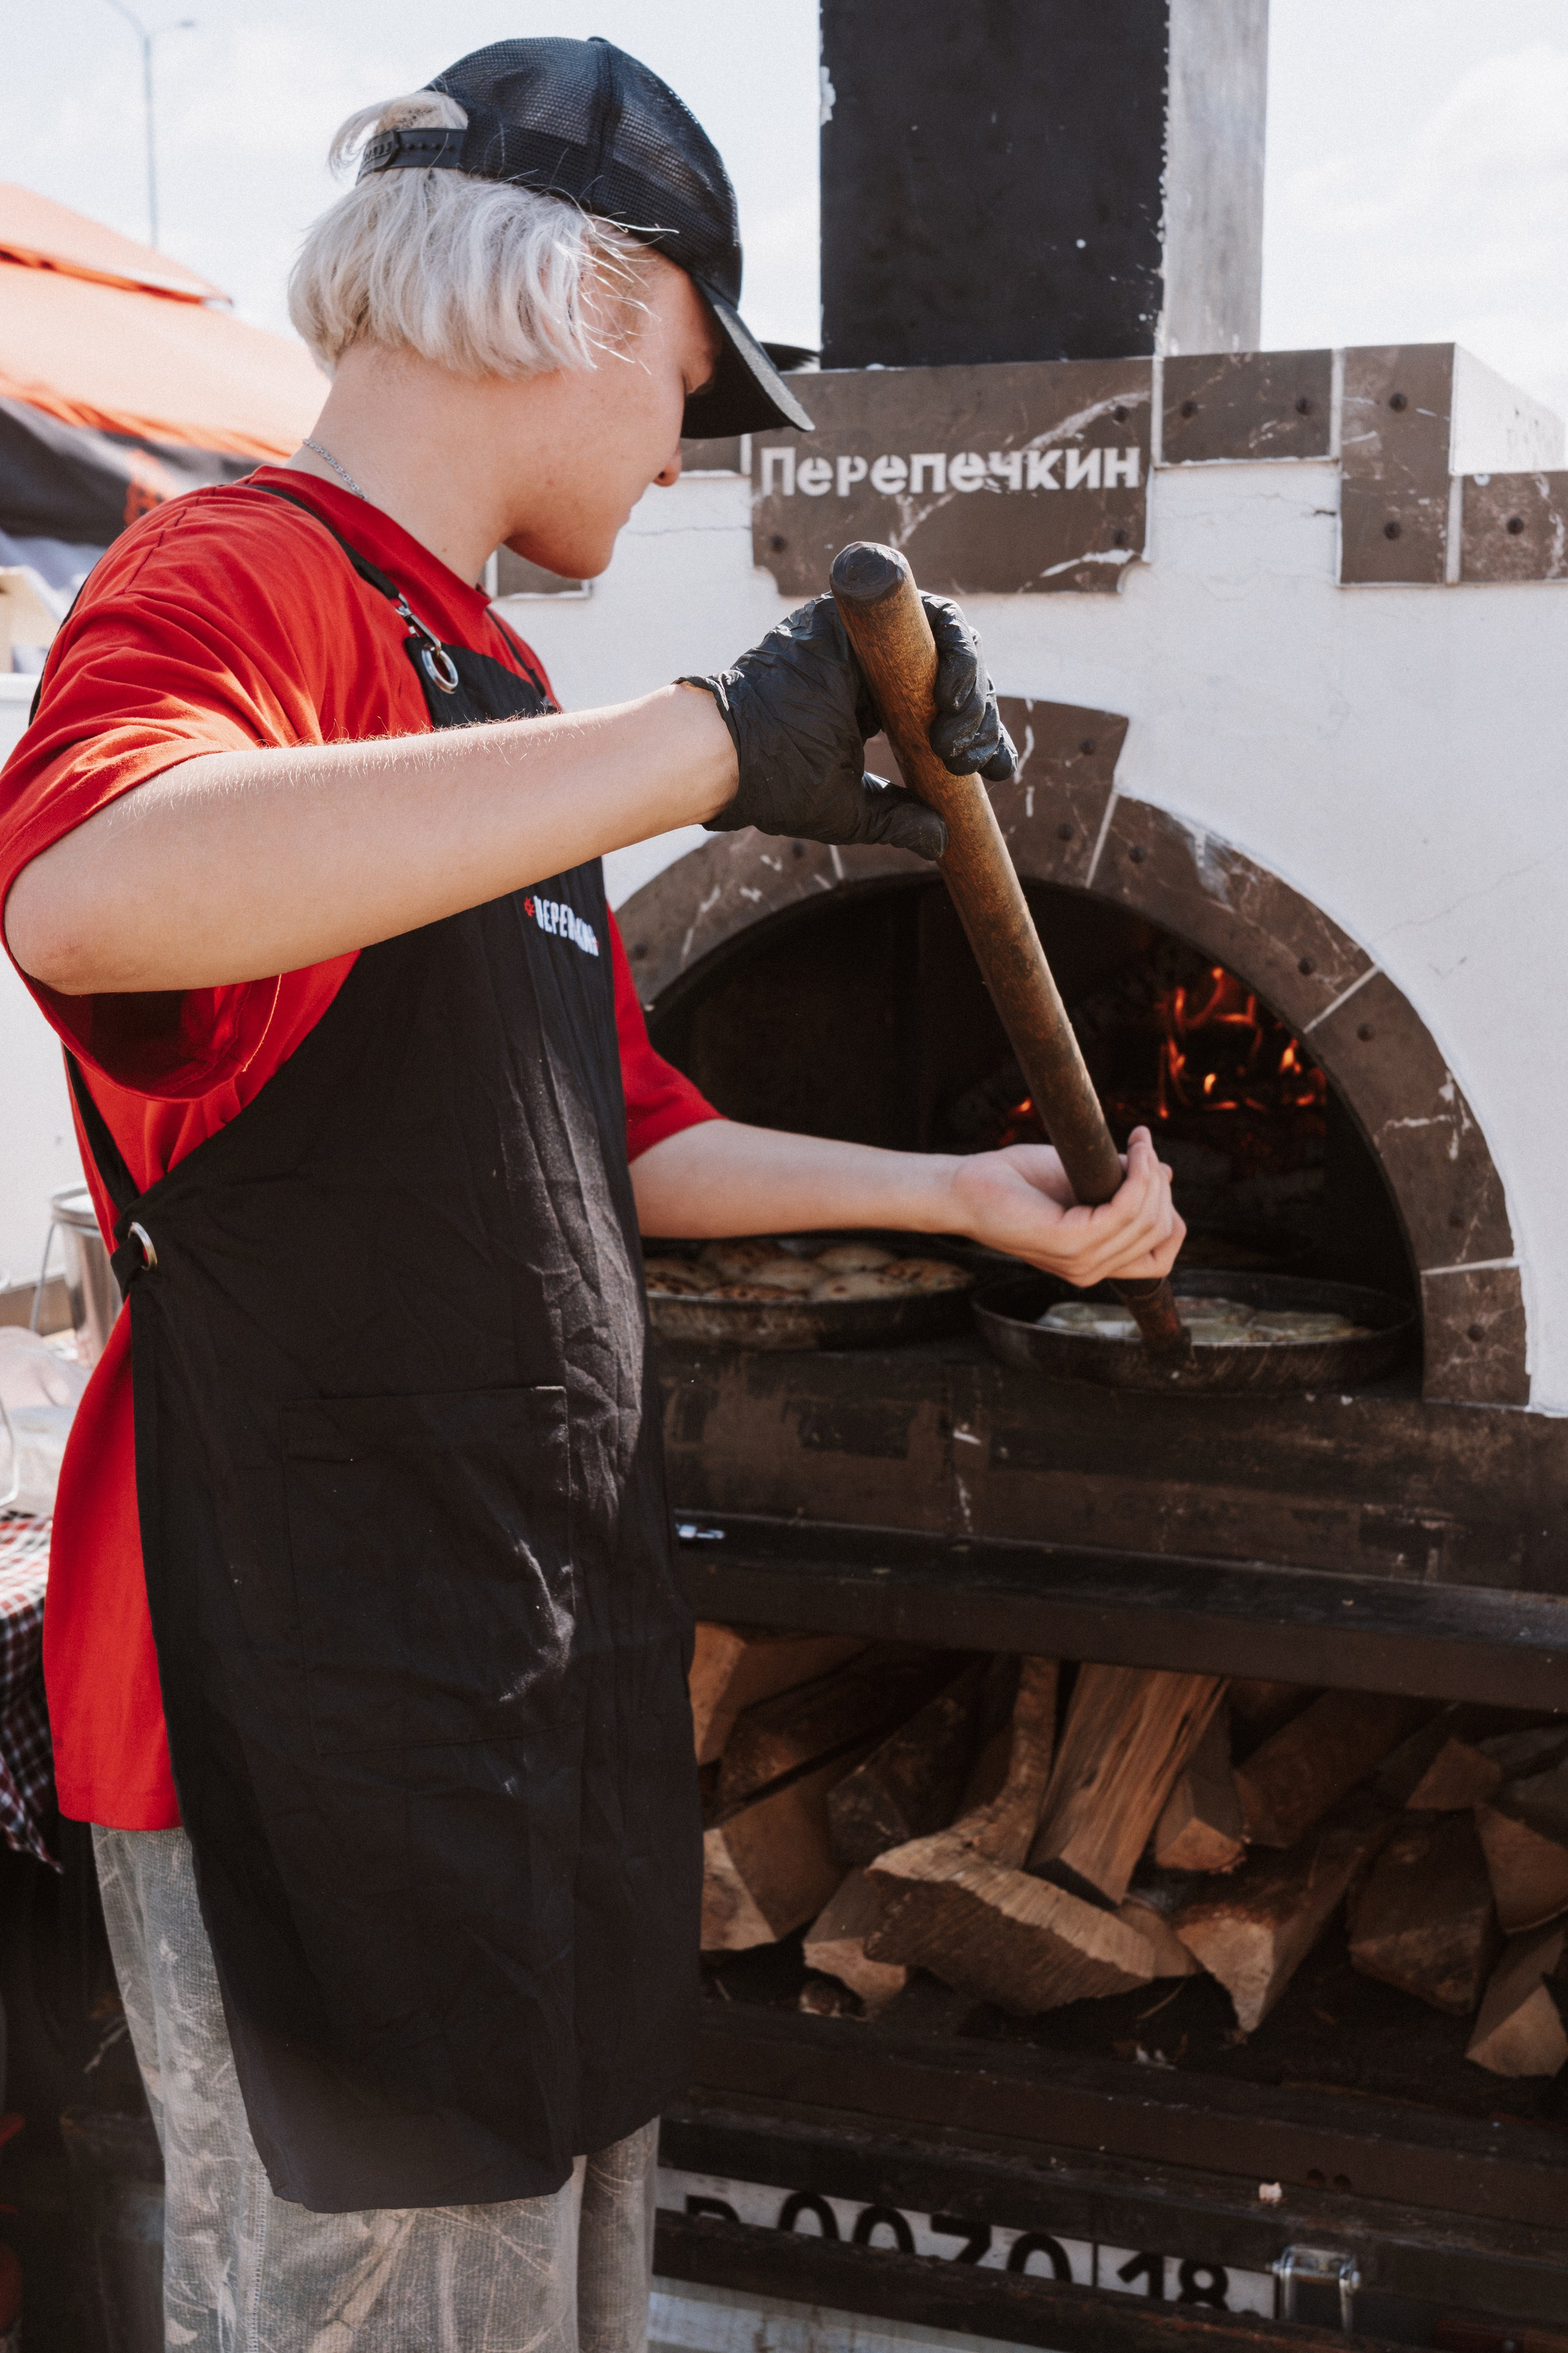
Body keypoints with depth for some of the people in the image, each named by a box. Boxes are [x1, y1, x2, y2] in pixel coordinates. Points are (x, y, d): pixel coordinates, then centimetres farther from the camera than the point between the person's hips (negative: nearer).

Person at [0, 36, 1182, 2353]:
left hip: (552, 1664, 10)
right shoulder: (241, 579, -14)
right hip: (319, 1709, -10)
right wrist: (716, 741, -37)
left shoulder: (489, 685, 17)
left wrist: (961, 1192, 20)